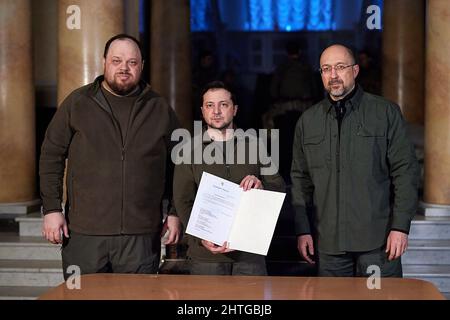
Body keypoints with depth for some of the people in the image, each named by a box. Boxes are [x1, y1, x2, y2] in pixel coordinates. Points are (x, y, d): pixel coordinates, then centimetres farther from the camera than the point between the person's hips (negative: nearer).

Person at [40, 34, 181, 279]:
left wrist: (174, 213, 8)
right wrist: (51, 209, -2)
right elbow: (51, 157, 5)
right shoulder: (77, 103, 5)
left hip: (142, 235, 1)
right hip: (84, 232, -1)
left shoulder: (160, 109, 9)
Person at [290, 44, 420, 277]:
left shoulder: (386, 113, 1)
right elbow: (300, 179, 12)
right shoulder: (308, 121, 10)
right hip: (328, 244, 3)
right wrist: (302, 231, 6)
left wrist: (400, 226, -9)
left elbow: (405, 170, -2)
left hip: (377, 240, -2)